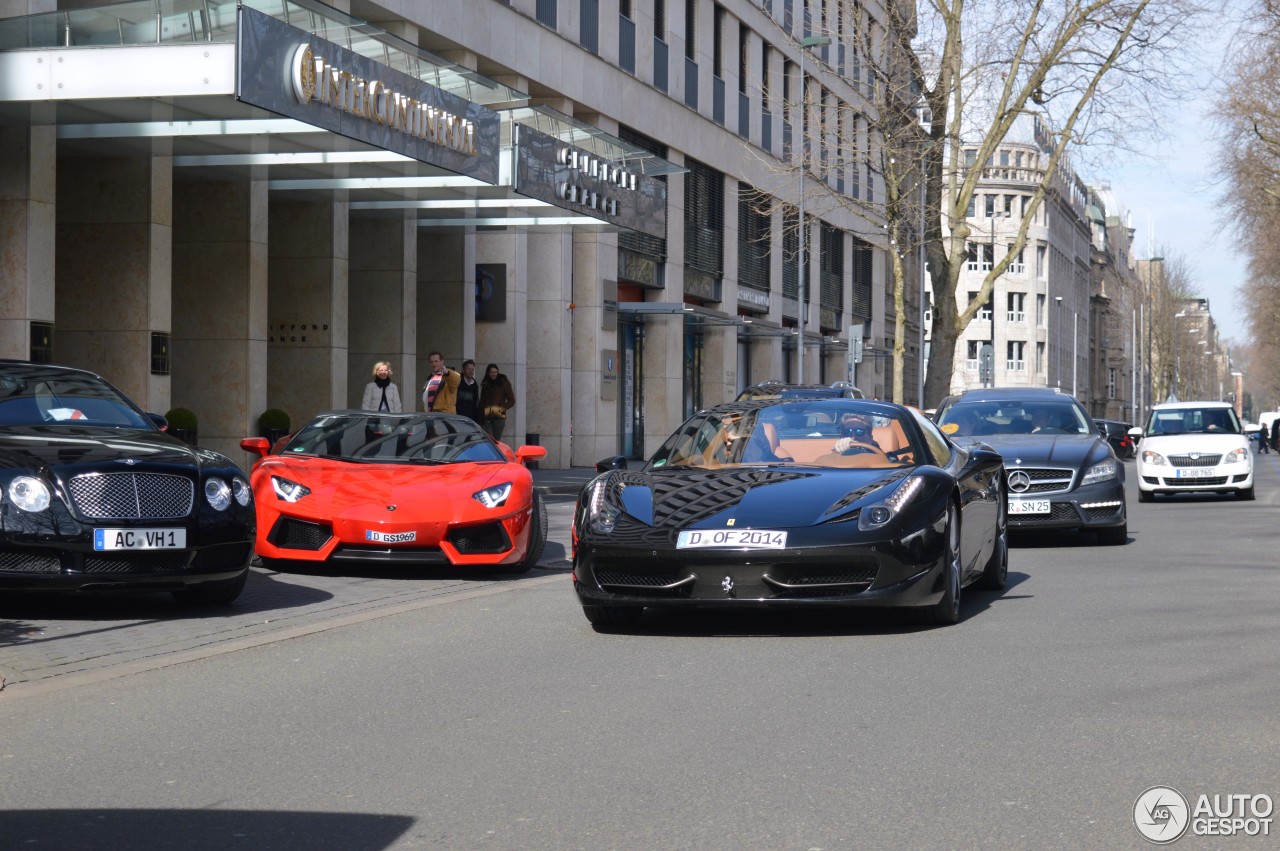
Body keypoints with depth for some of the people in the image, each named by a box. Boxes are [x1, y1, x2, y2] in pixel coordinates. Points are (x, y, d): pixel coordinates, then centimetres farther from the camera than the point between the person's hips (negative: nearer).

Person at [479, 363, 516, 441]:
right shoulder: (485, 385, 14)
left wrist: (502, 408, -12)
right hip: (487, 418, 3)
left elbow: (512, 401, 2)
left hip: (499, 417, -3)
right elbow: (482, 402, 17)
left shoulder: (504, 384, 2)